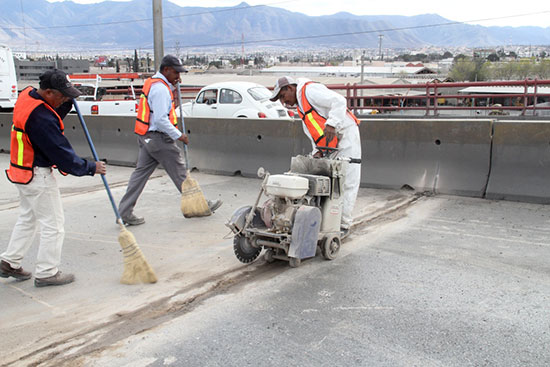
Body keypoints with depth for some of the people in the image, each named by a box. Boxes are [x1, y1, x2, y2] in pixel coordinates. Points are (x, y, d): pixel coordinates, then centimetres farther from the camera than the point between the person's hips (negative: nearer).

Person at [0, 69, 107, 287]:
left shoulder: (27, 95, 1)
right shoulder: (40, 117, -28)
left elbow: (54, 117, 15)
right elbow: (61, 153, -23)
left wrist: (68, 102, -1)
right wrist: (90, 168, -12)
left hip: (23, 171, 10)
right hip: (38, 176, -10)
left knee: (28, 218, 23)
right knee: (53, 223, 2)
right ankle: (46, 273, 13)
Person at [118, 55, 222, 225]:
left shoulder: (152, 82, 15)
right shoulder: (160, 88, -18)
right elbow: (161, 119, -24)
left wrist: (172, 87, 15)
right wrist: (178, 135, -18)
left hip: (146, 137, 10)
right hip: (159, 138, -10)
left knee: (141, 172, 9)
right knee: (180, 172, 1)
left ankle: (124, 212, 9)